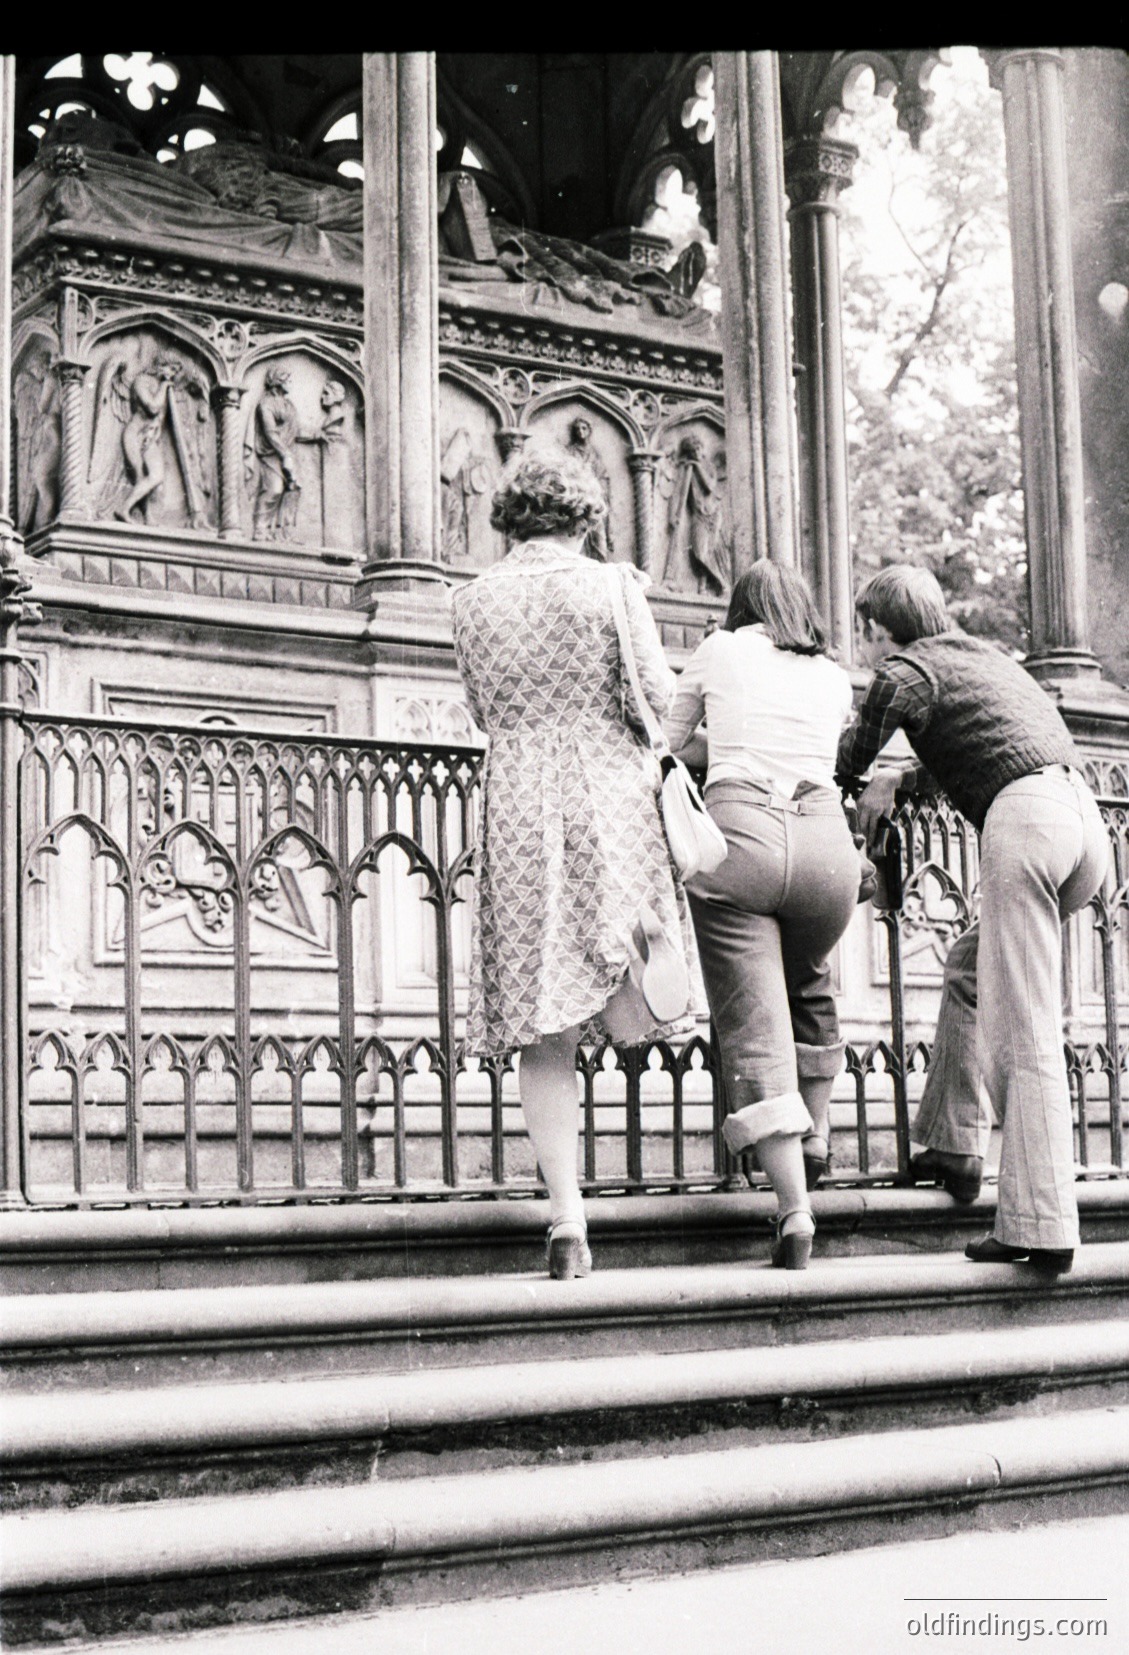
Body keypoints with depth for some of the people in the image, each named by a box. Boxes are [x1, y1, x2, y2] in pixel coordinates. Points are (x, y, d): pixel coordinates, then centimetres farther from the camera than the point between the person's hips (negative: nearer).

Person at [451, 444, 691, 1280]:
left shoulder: (474, 599, 8)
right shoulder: (611, 585, 0)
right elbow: (661, 702, -1)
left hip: (515, 805, 2)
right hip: (610, 795, -2)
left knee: (544, 1027, 3)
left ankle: (567, 1218, 2)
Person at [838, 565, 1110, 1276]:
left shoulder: (905, 673, 8)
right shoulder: (986, 655, 30)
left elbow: (845, 764, 15)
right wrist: (904, 776, 35)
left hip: (1026, 817, -8)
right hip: (1088, 821, 8)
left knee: (1026, 1033, -10)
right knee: (971, 965, 26)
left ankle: (1043, 1228, -16)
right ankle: (954, 1147, 26)